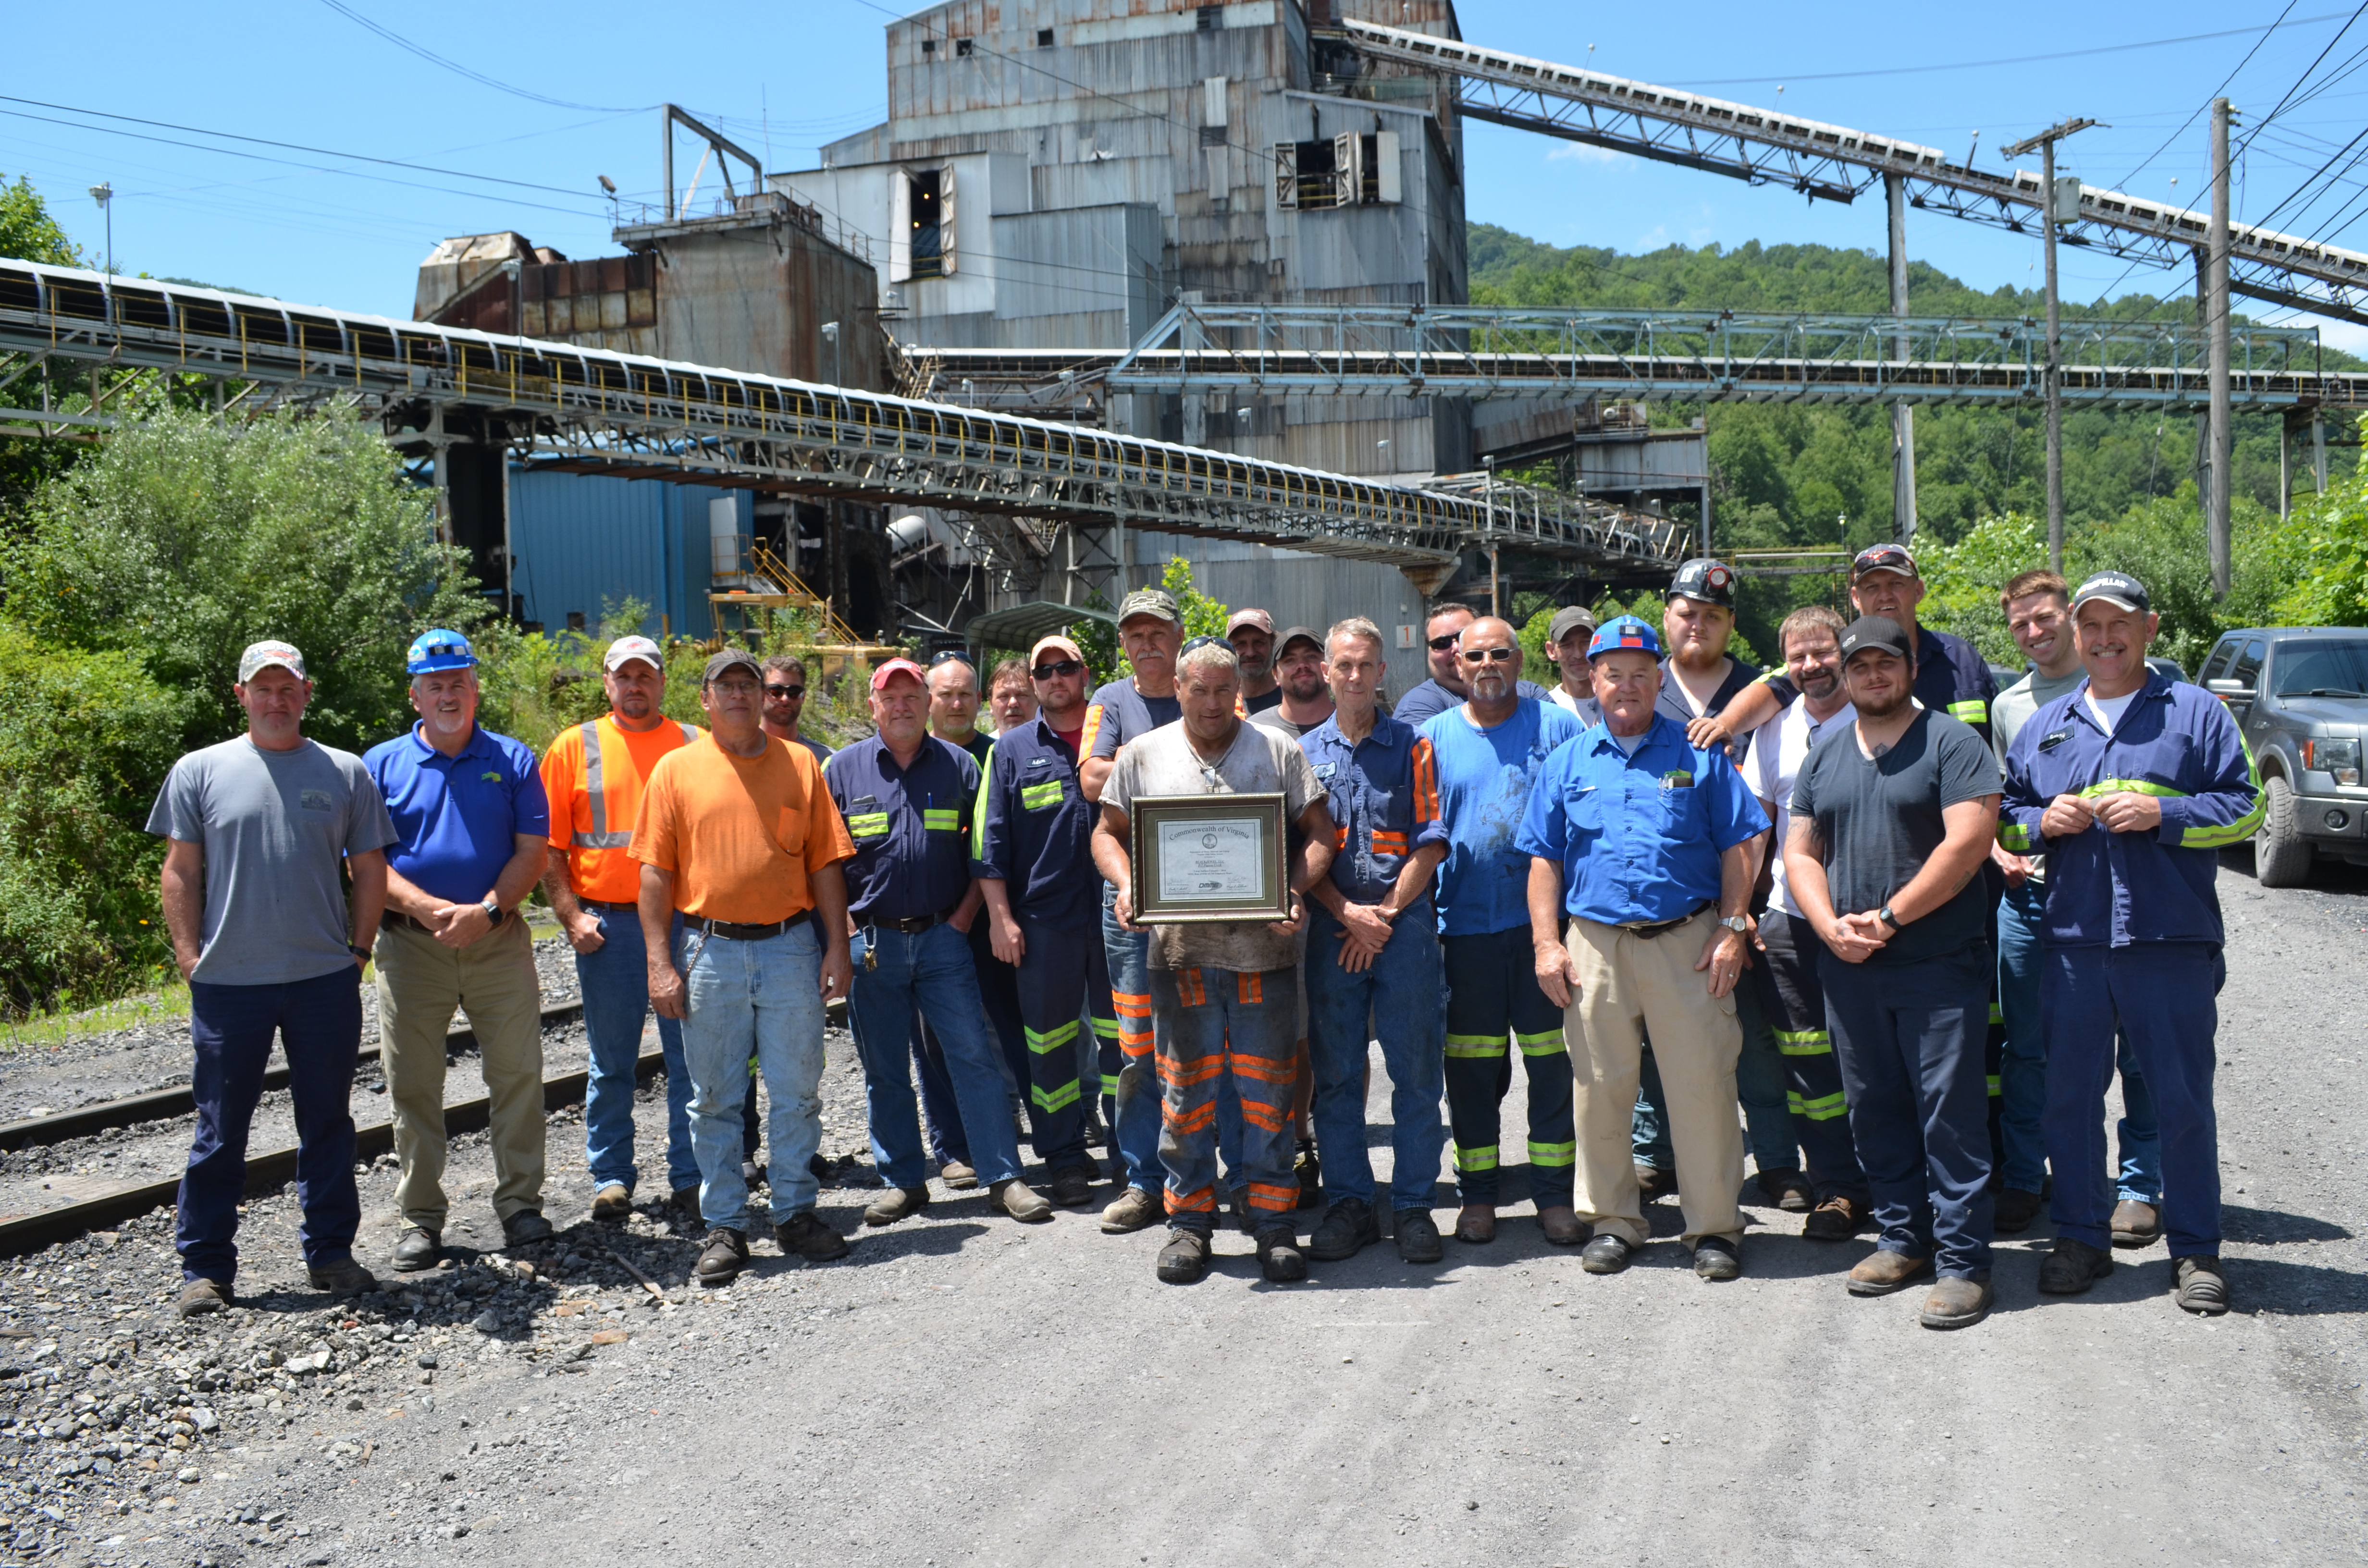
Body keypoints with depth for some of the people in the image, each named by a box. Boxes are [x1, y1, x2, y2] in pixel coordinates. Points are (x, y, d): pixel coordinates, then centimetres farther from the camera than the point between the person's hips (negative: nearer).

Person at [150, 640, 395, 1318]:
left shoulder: (345, 772, 6)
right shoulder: (200, 771, 4)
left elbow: (370, 870, 9)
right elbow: (181, 873, 5)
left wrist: (358, 951, 3)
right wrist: (190, 958, -3)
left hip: (326, 980, 1)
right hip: (228, 983, -1)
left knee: (328, 1121, 10)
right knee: (220, 1129, 6)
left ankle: (330, 1252, 22)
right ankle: (205, 1266, 17)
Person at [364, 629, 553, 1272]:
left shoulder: (512, 760, 6)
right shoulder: (381, 764, 6)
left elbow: (533, 850, 1)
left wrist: (486, 911, -13)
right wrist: (429, 908, -15)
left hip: (498, 939, 0)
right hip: (410, 945, 0)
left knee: (518, 1074, 2)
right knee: (413, 1085, 5)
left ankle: (520, 1203, 15)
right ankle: (420, 1217, 16)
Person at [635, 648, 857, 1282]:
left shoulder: (799, 763, 7)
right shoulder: (676, 768, 4)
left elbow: (826, 862, 6)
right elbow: (656, 873, 2)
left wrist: (836, 947, -1)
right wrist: (661, 963, -5)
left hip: (790, 947, 1)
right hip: (708, 951, 0)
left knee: (797, 1092, 6)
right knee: (714, 1098, 6)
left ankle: (795, 1212, 19)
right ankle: (725, 1226, 17)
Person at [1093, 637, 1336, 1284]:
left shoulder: (1279, 751, 7)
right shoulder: (1144, 755, 10)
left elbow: (1318, 834, 6)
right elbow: (1108, 832, 14)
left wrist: (1297, 893, -10)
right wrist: (1126, 886, -5)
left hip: (1265, 947, -1)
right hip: (1180, 947, 1)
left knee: (1267, 1087, 3)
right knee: (1186, 1087, 6)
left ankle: (1273, 1221, 14)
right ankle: (1189, 1220, 18)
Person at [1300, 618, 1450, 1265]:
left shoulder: (1412, 746, 5)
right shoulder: (1305, 752, 10)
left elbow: (1431, 842, -1)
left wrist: (1385, 915, -8)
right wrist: (1348, 913, -8)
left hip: (1405, 925, -1)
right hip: (1331, 926, 2)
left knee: (1415, 1070, 1)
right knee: (1336, 1072, 5)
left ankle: (1412, 1205, 11)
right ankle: (1349, 1203, 16)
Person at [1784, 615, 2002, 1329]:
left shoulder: (1953, 743, -3)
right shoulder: (1824, 758, 15)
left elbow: (1967, 844, -13)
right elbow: (1799, 853, 13)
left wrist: (1889, 917, -14)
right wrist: (1831, 927, -4)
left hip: (1939, 964, -6)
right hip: (1849, 969, 6)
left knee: (1950, 1114, -4)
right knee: (1875, 1111, 12)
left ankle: (1962, 1262, 2)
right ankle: (1903, 1238, 25)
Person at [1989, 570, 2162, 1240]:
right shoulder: (2009, 703, 14)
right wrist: (2001, 853, 3)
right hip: (2028, 891, 4)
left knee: (2134, 1046, 2)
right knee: (2026, 1047, 9)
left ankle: (2140, 1186, 13)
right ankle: (2023, 1180, 20)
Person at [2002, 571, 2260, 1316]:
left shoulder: (2196, 712, 6)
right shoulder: (2043, 726, 15)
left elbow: (2245, 807, 1)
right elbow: (2003, 819, 20)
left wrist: (2162, 813, -12)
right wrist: (2040, 821, -2)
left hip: (2172, 943, -3)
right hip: (2071, 941, 3)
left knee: (2183, 1100, 2)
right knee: (2070, 1095, 7)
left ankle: (2196, 1251, 15)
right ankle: (2081, 1238, 19)